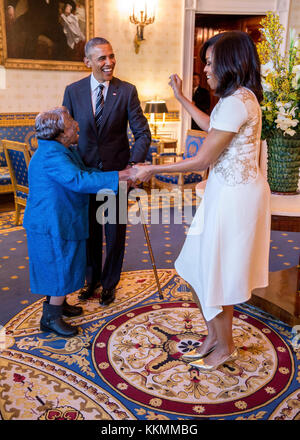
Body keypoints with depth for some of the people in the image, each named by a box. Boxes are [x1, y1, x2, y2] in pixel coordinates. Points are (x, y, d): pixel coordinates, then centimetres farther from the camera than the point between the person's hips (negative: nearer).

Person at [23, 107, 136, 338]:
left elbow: (84, 171, 14)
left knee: (61, 267, 22)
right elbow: (79, 180, -36)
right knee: (62, 268, 0)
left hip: (61, 222, 10)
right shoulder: (51, 156, -25)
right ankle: (50, 318, 15)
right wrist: (118, 176, -36)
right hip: (53, 225, -10)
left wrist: (123, 174, 4)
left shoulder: (64, 150, 9)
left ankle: (57, 303, 40)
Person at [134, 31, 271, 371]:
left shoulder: (236, 102, -22)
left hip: (234, 195, -10)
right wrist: (181, 99, 27)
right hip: (227, 190, 10)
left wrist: (152, 170, -12)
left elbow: (203, 159, -21)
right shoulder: (239, 97, 10)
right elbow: (212, 126, 27)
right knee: (206, 266, 17)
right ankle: (213, 337, 33)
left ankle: (225, 346, 28)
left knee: (216, 271, 6)